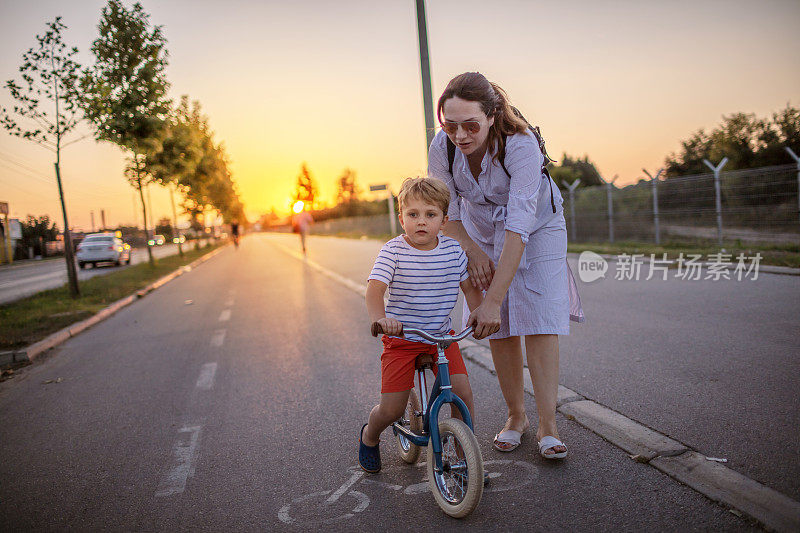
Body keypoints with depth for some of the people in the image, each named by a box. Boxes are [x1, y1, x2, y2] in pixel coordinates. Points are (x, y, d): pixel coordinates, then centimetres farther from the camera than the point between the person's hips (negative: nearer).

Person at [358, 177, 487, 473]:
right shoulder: (393, 251, -14)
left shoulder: (453, 250, -4)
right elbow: (374, 289, -24)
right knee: (391, 409, -3)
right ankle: (369, 437, 33)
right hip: (400, 338, -3)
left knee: (462, 393, -12)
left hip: (442, 336, 3)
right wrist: (380, 318, -43)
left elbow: (469, 287, 8)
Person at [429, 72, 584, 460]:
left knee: (539, 324, -13)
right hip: (481, 234, 3)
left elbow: (519, 226, -41)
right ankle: (516, 416, 15)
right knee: (500, 329, -1)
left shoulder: (521, 144, -36)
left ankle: (548, 426, -4)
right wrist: (473, 252, -23)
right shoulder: (442, 148, -23)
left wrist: (493, 300, -45)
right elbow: (446, 214, -8)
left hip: (538, 228, -3)